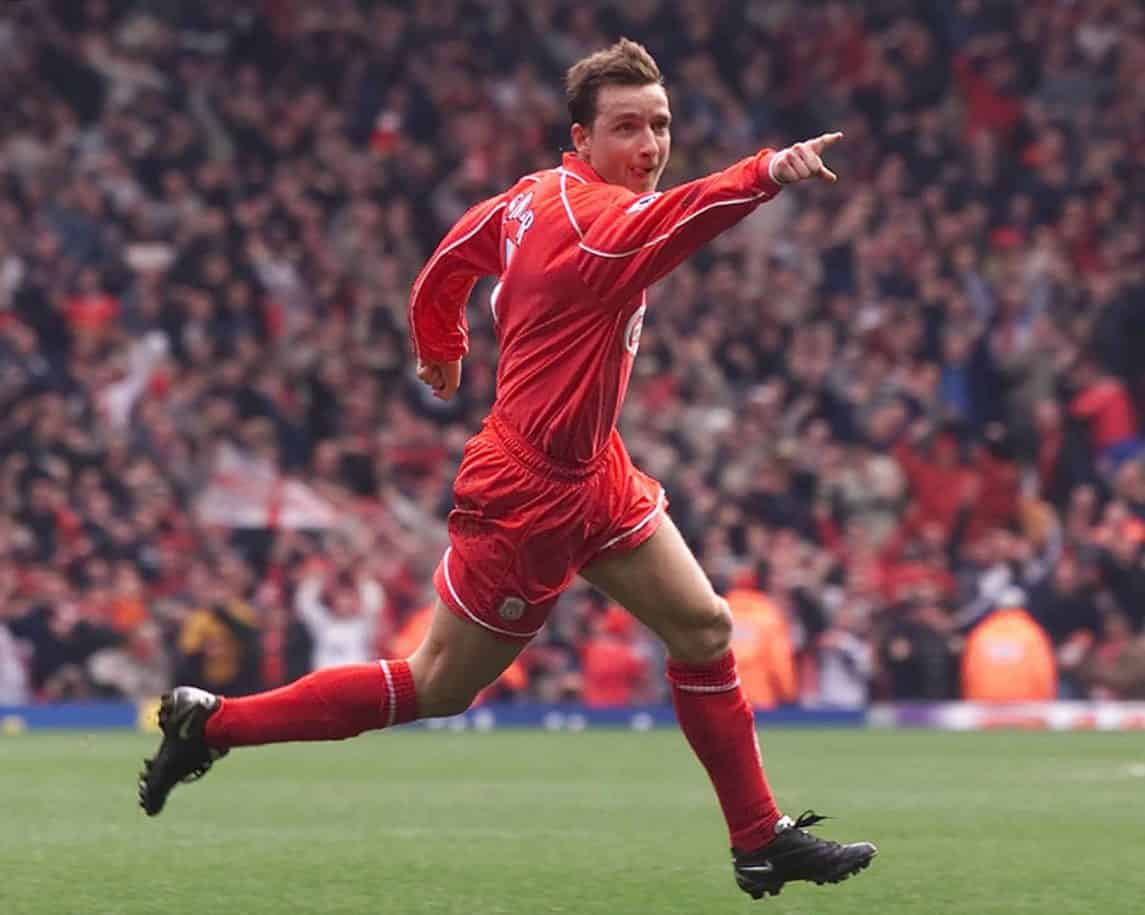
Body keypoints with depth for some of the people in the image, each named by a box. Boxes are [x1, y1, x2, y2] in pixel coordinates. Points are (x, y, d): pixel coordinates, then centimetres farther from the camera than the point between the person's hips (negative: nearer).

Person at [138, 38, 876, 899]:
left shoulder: (536, 195, 2)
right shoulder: (592, 216, -26)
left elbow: (449, 260, 17)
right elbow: (673, 220, -49)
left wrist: (441, 347, 34)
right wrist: (766, 175, -65)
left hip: (592, 472, 10)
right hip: (531, 494, -10)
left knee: (703, 630, 8)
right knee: (437, 689, 4)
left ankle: (762, 840, 17)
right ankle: (213, 723, 16)